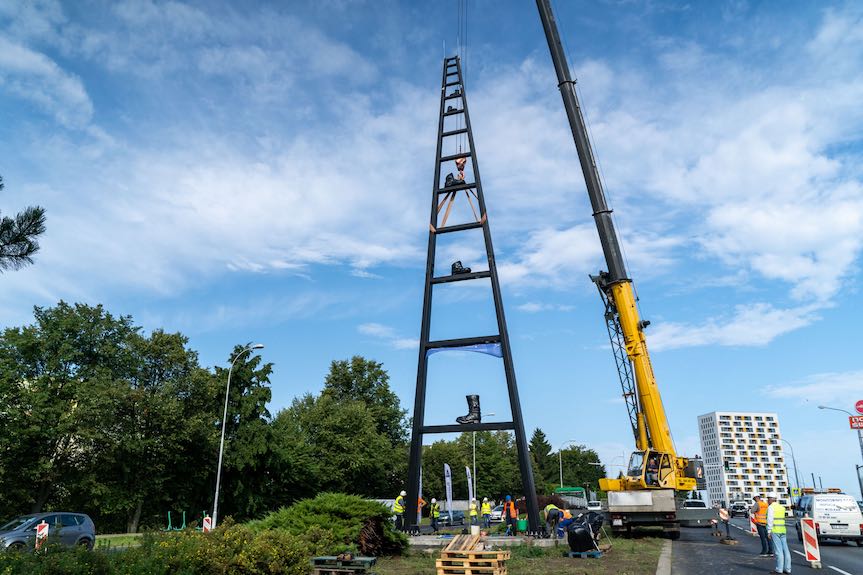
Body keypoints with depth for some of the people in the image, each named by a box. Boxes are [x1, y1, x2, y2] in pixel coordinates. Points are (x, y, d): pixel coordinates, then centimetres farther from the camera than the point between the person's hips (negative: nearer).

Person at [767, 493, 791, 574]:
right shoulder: (781, 507, 14)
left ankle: (779, 569, -4)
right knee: (785, 549, 7)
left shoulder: (771, 507, -8)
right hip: (783, 530, 7)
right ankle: (787, 568, 9)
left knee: (778, 550, -6)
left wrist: (769, 531, -11)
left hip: (775, 530, -7)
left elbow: (770, 520, -14)